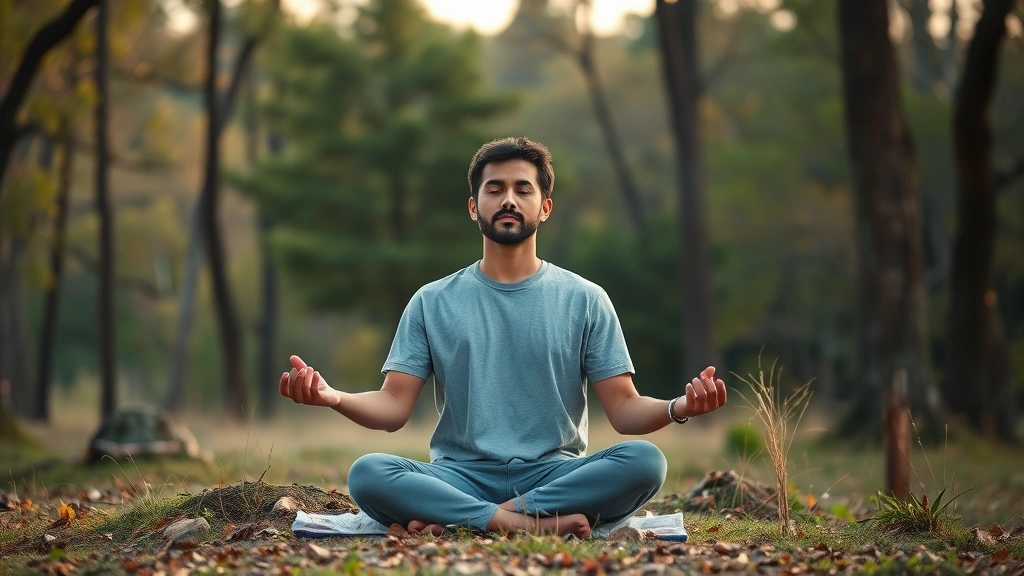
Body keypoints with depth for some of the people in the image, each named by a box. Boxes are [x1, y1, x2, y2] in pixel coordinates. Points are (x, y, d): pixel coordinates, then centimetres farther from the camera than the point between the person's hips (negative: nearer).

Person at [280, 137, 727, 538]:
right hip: (462, 475, 0)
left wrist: (679, 407, -19)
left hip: (554, 472, 0)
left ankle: (457, 521, -26)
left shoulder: (585, 300, 8)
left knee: (645, 461, -29)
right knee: (367, 475, -29)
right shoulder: (433, 302, 10)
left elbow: (624, 409, 3)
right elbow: (394, 407, 3)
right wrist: (332, 398, -18)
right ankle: (542, 522, -30)